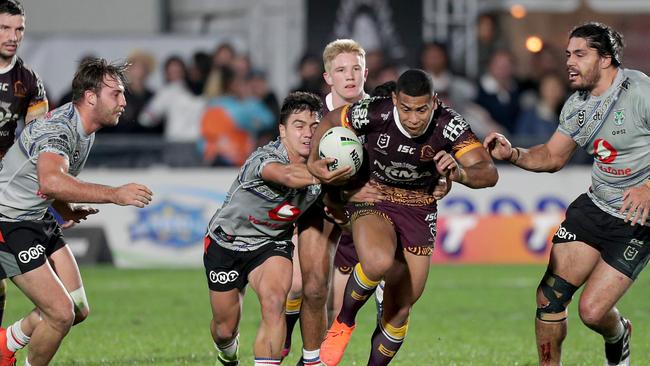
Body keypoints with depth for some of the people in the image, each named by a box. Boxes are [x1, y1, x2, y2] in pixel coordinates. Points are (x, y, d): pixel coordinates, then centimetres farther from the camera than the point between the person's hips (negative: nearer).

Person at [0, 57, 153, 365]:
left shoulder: (85, 131, 6)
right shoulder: (58, 128, -25)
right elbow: (50, 181, -47)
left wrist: (66, 210, 12)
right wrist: (114, 195, -50)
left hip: (39, 220, 10)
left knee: (78, 310, 9)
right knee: (61, 313, -14)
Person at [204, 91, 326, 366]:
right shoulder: (264, 159, -33)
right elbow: (288, 175, -58)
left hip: (271, 244, 3)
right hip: (226, 243, -3)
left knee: (274, 300, -29)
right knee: (225, 329, 10)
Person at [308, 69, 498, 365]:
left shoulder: (449, 125, -21)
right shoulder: (376, 113, -23)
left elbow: (489, 173, -26)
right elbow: (329, 122, -3)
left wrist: (460, 173, -46)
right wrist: (314, 161, -16)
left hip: (418, 212, 2)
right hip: (372, 200, -2)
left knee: (399, 310, 2)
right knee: (379, 262, -34)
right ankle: (344, 322, -6)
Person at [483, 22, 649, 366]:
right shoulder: (577, 104, 6)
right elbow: (553, 157, 16)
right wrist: (512, 154, -2)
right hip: (594, 206, 7)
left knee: (592, 311, -10)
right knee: (550, 295, -2)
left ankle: (618, 335, 26)